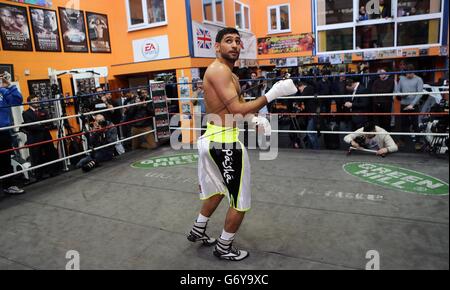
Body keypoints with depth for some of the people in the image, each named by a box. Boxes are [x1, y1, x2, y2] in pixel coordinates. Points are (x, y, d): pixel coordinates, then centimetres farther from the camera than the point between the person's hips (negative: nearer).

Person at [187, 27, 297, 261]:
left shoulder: (230, 74, 16)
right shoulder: (218, 70, -17)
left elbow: (238, 106, 17)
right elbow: (237, 110, -25)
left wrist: (256, 119, -2)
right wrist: (272, 94, -23)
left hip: (213, 138, 11)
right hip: (225, 142, -11)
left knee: (218, 190, 28)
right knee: (240, 201, 4)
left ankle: (198, 231, 46)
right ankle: (224, 248, 23)